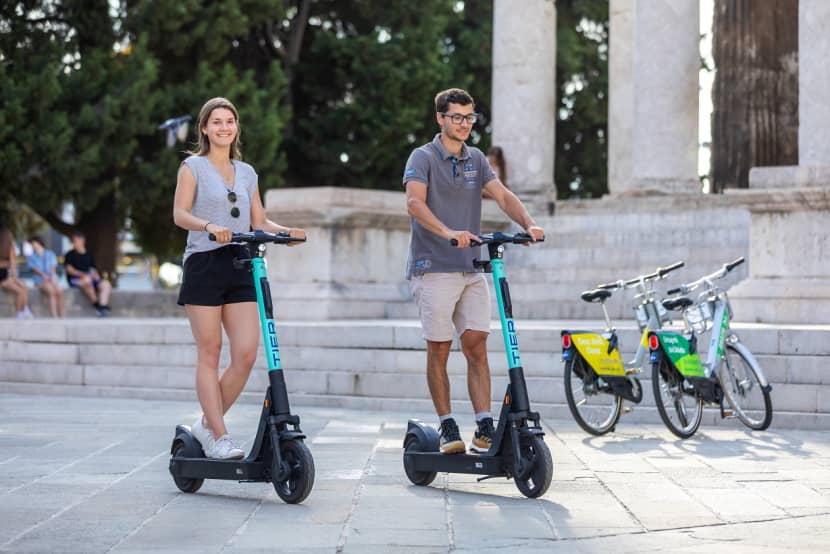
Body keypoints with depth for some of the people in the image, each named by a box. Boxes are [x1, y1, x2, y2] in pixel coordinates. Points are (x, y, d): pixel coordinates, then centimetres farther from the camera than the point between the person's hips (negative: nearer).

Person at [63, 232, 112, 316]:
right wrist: (83, 274, -18)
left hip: (91, 279, 5)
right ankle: (96, 303, -29)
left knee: (106, 284, -20)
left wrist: (96, 275, -5)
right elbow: (69, 269, -7)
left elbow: (93, 269, 20)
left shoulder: (89, 255, 20)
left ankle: (103, 305, -36)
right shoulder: (70, 255, 5)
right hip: (74, 279, -5)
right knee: (87, 280, -40)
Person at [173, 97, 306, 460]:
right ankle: (219, 437, 0)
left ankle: (208, 423, 9)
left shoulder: (247, 173, 18)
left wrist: (286, 232, -2)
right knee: (209, 354, -2)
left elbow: (259, 221, 17)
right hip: (204, 265, -4)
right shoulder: (193, 167, 4)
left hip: (241, 267, 4)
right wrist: (208, 226, -28)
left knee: (246, 354, -7)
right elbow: (180, 214, -9)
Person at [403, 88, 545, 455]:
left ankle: (485, 429, -1)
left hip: (472, 269, 5)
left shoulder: (476, 160, 14)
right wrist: (448, 232, -36)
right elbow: (415, 202, -20)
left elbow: (502, 196, 2)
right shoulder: (423, 158, -4)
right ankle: (447, 428, 8)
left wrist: (528, 223, -18)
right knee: (439, 350, 1)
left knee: (476, 346, -1)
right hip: (434, 269, -5)